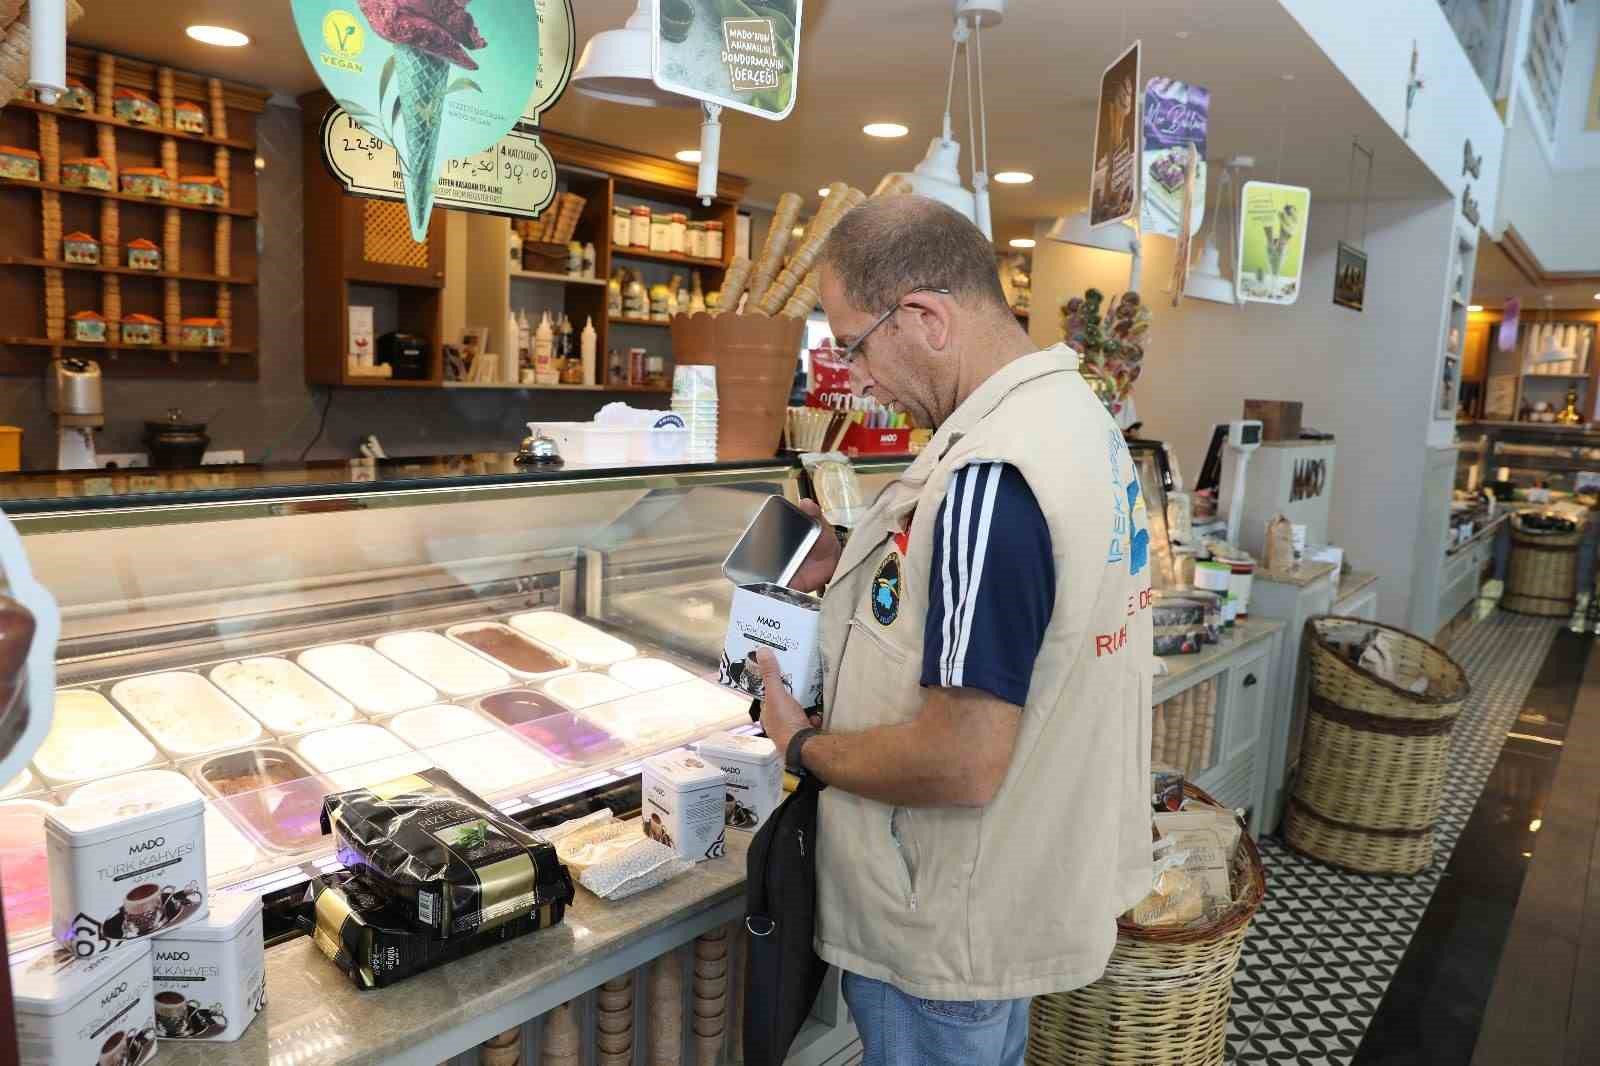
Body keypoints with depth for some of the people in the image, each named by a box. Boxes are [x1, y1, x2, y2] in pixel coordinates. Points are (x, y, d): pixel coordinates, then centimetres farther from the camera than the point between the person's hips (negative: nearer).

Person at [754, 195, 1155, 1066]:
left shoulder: (990, 477, -31)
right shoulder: (1074, 410, 1)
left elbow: (962, 765, -31)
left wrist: (804, 746, -15)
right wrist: (863, 562, 3)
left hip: (954, 937, -8)